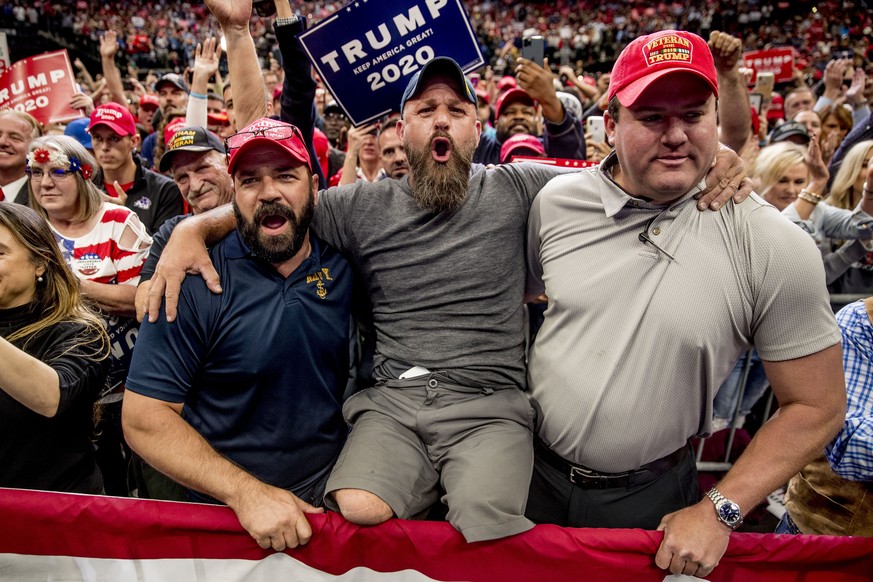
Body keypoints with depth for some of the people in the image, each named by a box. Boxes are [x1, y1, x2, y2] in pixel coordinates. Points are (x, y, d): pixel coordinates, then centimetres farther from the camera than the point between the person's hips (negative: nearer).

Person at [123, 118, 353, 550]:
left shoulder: (342, 264, 0)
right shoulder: (196, 279, -8)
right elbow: (143, 417, -9)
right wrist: (245, 491, -19)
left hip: (330, 495, 2)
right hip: (220, 506, -2)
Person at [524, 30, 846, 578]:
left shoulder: (776, 247, -16)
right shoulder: (555, 202, -9)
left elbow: (817, 407, -10)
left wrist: (721, 511, -15)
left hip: (651, 496, -2)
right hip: (535, 470, 3)